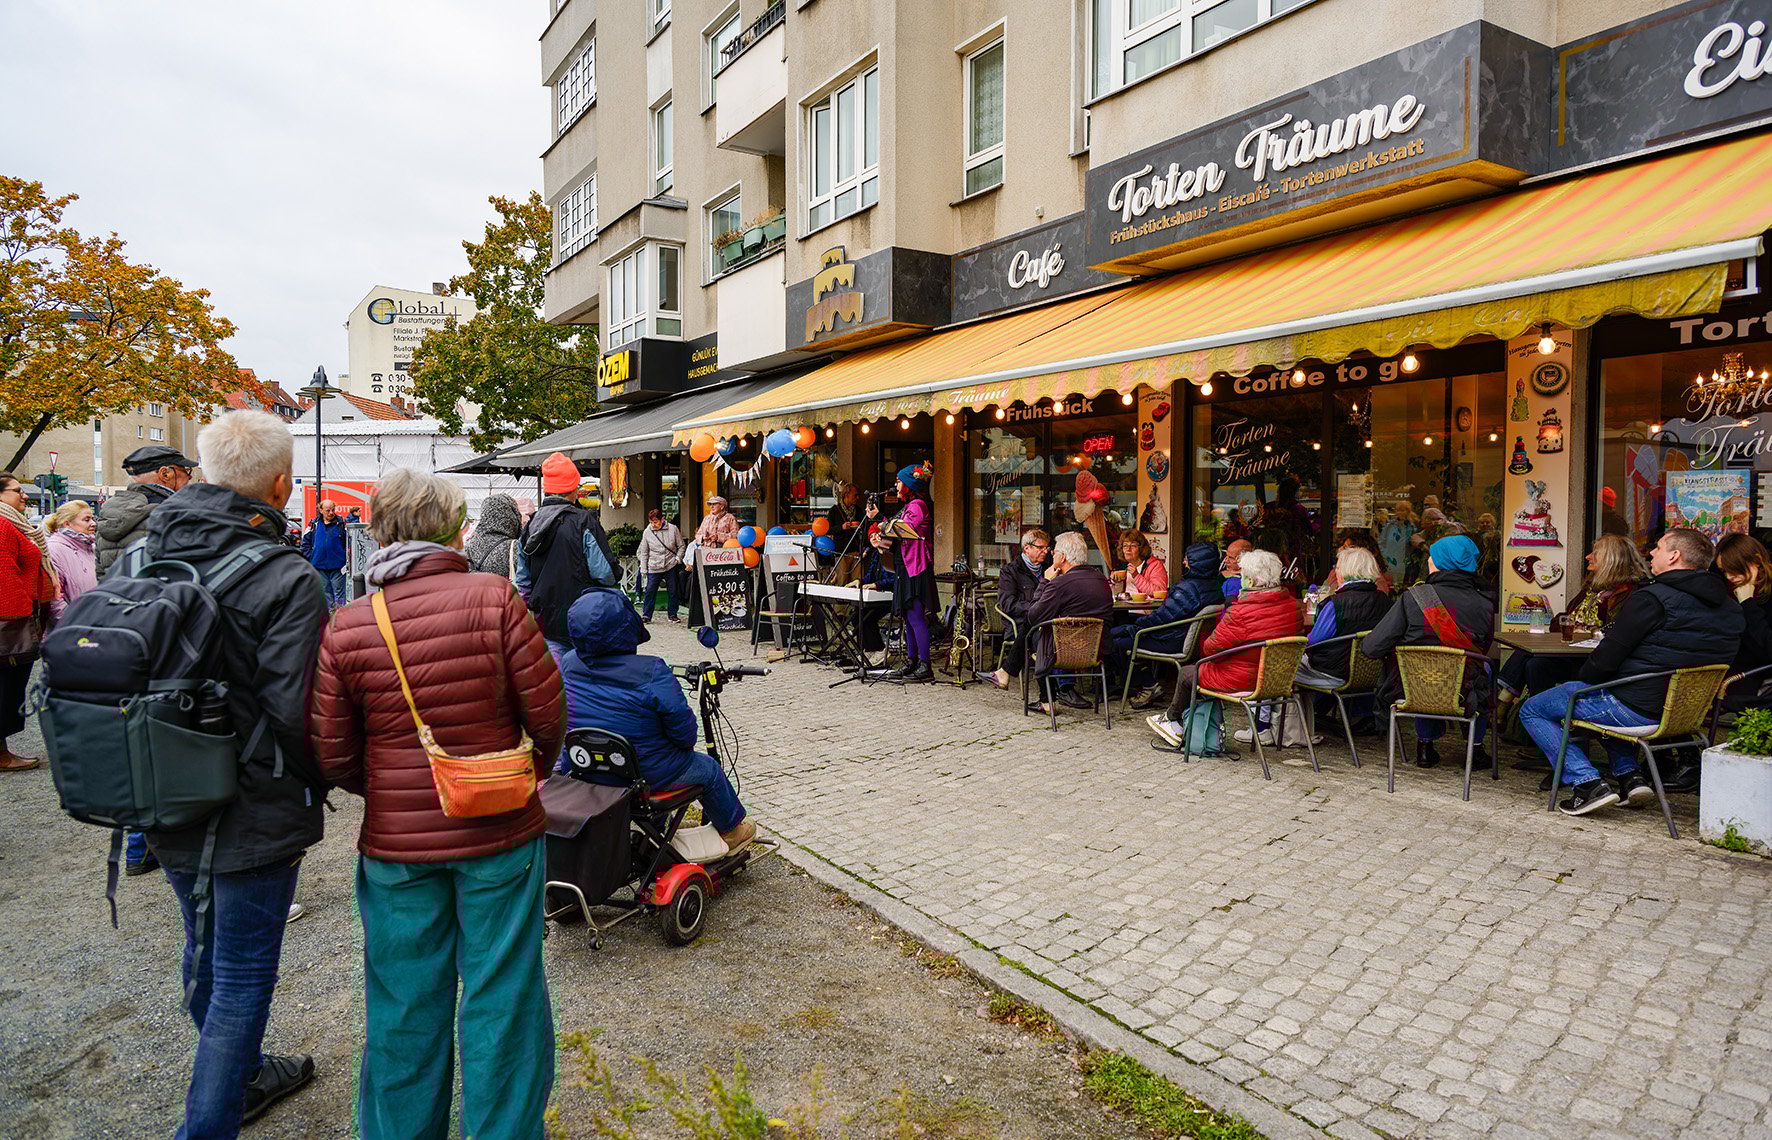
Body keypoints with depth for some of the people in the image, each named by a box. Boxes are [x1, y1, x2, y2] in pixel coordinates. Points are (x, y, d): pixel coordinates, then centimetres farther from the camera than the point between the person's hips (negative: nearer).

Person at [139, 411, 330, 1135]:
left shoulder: (139, 556, -2)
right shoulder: (287, 580, -22)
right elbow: (298, 710, -25)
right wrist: (316, 784, -5)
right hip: (253, 816, -7)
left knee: (206, 948, 25)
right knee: (241, 977, 7)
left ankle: (241, 1075, 47)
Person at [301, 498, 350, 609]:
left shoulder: (342, 523, -2)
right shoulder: (314, 524, 4)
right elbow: (305, 542, 10)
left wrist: (347, 556, -7)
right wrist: (309, 557, 3)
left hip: (338, 566, -3)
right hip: (319, 565, 3)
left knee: (339, 592, 0)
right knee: (325, 592, 12)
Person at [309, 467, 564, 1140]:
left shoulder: (345, 628, -6)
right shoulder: (494, 598, -14)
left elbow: (332, 756, -1)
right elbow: (548, 712, -12)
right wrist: (538, 769, 8)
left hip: (395, 842, 2)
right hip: (501, 833, -2)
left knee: (405, 1005, 18)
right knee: (502, 995, 13)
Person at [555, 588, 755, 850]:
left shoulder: (568, 664, -8)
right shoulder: (651, 673, -25)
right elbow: (685, 732, -18)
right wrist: (686, 741, 5)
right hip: (644, 776, -6)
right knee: (708, 769, 20)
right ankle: (731, 829, 40)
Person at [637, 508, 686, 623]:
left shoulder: (673, 529, -4)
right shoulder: (647, 532, -1)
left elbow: (681, 545, 7)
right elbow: (644, 552, 6)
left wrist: (678, 559, -3)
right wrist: (643, 569, 4)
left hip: (671, 566, 0)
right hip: (654, 568, 0)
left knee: (672, 591, 4)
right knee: (650, 591, -5)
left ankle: (672, 614, 17)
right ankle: (646, 615, 5)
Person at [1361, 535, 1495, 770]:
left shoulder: (1413, 597, -15)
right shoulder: (1484, 605, -9)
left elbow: (1372, 648, -15)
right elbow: (1484, 649, 8)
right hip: (1463, 696, 1)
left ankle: (1425, 745, 39)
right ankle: (1476, 748, 41)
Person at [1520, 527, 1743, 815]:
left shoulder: (1651, 598, -19)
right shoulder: (1731, 609, 6)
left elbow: (1606, 659, -18)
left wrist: (1580, 682, 2)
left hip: (1637, 710, -8)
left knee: (1531, 710, 5)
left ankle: (1588, 783, -7)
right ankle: (1629, 775, 21)